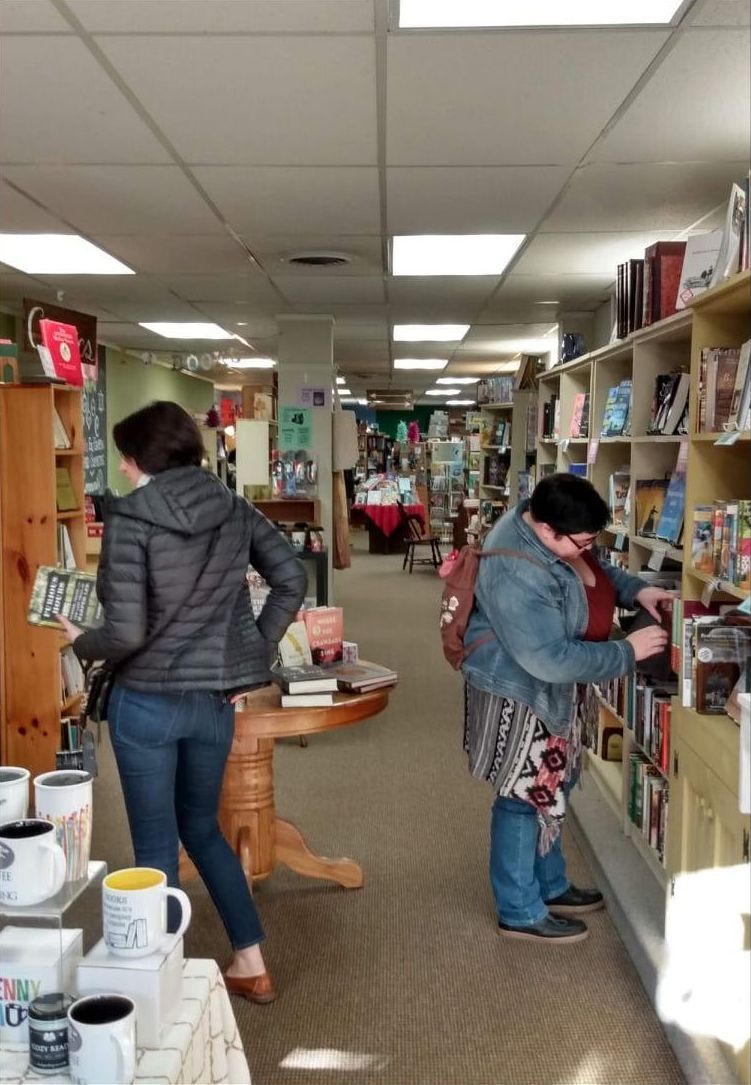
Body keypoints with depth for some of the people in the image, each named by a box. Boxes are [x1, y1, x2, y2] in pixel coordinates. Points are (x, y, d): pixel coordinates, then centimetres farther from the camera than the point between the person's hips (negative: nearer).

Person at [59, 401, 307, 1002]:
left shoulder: (131, 516, -15)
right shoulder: (233, 508, 1)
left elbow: (126, 632, -20)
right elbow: (292, 578, 1)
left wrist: (81, 642, 1)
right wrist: (253, 655, 8)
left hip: (146, 702, -6)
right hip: (215, 699, 6)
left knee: (156, 847, 10)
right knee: (201, 829, 23)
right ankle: (252, 965, 28)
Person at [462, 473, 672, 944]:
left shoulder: (544, 524, -6)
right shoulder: (517, 576, -35)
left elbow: (595, 570, 13)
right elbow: (550, 658, -33)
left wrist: (636, 590, -4)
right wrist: (627, 652, -25)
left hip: (551, 691, 10)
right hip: (521, 694, -10)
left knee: (549, 792, 22)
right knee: (525, 800, 5)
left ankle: (550, 887, 40)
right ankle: (520, 913, 22)